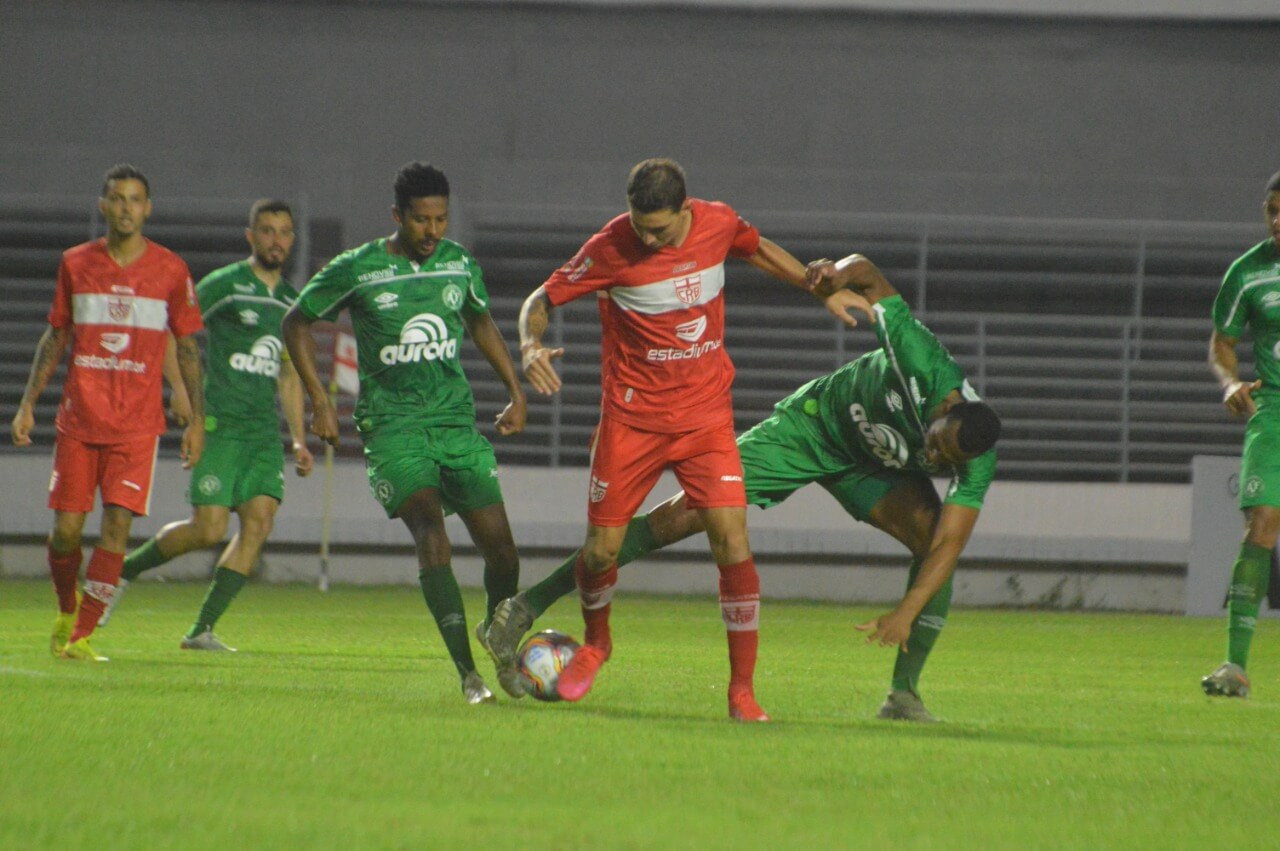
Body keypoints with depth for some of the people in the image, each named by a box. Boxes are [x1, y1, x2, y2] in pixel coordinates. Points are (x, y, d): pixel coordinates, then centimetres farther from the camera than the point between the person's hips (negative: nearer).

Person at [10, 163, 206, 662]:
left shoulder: (170, 271, 2)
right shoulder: (76, 264, 6)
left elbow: (188, 348, 8)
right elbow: (55, 338, 14)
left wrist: (197, 420, 3)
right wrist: (27, 405, 8)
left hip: (137, 424, -1)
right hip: (78, 421, 1)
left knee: (117, 525, -11)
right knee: (66, 526, -1)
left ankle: (81, 635, -7)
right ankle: (67, 610, 27)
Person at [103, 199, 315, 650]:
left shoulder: (291, 301, 16)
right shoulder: (223, 285, -4)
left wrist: (299, 439, 20)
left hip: (264, 431, 6)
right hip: (219, 423, -6)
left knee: (259, 521, -10)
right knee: (209, 529, -12)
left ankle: (201, 630, -6)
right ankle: (126, 569, 13)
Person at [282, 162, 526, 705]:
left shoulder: (459, 263, 7)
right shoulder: (357, 270, -5)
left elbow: (480, 322, 26)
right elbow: (296, 322, 7)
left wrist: (515, 390, 21)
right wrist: (319, 401, 1)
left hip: (457, 420, 4)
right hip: (392, 425, -4)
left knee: (498, 543, -4)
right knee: (430, 527, -24)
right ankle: (466, 671, -24)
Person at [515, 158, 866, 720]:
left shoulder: (719, 225, -6)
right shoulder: (611, 250, -15)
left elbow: (758, 250, 18)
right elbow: (542, 299, -7)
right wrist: (531, 347, -27)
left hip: (707, 415, 1)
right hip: (632, 417, -1)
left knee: (732, 543, -12)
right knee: (601, 550, 2)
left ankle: (742, 691, -5)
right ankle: (595, 642, 36)